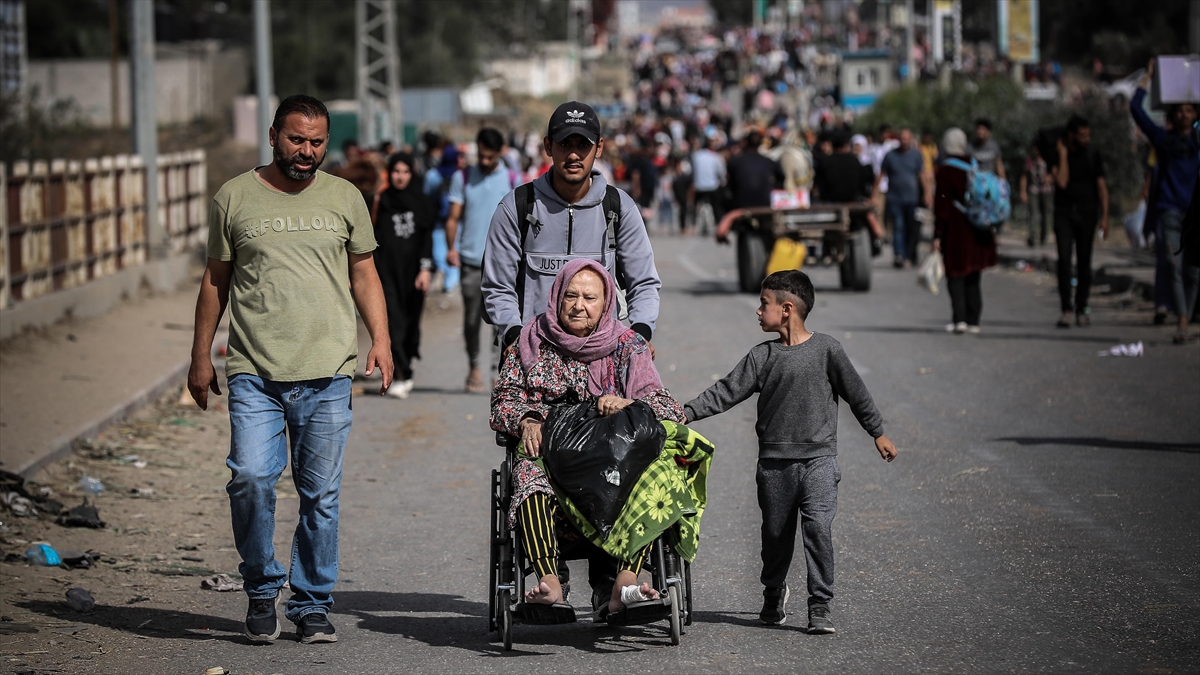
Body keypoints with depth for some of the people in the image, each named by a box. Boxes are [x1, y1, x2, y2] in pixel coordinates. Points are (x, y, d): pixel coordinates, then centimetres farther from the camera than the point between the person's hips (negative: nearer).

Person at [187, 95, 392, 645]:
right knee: (250, 479, -15)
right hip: (253, 373, -1)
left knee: (321, 494, 2)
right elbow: (215, 280, 12)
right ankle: (262, 590, 4)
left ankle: (312, 605, 15)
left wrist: (381, 339, 1)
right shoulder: (235, 198, 6)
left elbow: (364, 274, 15)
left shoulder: (344, 198, 9)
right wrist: (201, 357, 10)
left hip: (327, 376, 1)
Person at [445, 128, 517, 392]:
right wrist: (451, 248, -9)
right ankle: (474, 367, 20)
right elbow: (453, 217, 6)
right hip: (471, 261, 1)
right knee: (472, 318, 4)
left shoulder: (512, 180, 7)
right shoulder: (462, 179, 8)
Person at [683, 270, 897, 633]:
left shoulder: (826, 349, -1)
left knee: (819, 527, -14)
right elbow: (726, 392, 1)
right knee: (776, 533, 11)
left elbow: (856, 392, 7)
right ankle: (774, 593, 34)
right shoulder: (762, 357, 4)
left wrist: (878, 433, 14)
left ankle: (820, 606, -9)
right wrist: (686, 412, -10)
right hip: (775, 462, 3)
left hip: (818, 458, -3)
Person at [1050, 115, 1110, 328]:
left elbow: (1101, 186, 3)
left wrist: (1105, 217, -4)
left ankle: (1081, 309, 11)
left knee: (1084, 261, 2)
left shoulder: (1093, 155, 2)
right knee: (1064, 259, -13)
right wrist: (1063, 154, -15)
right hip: (1063, 213, -1)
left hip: (1087, 213, 1)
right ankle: (1066, 309, -14)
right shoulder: (1057, 154, -3)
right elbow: (1061, 182, -16)